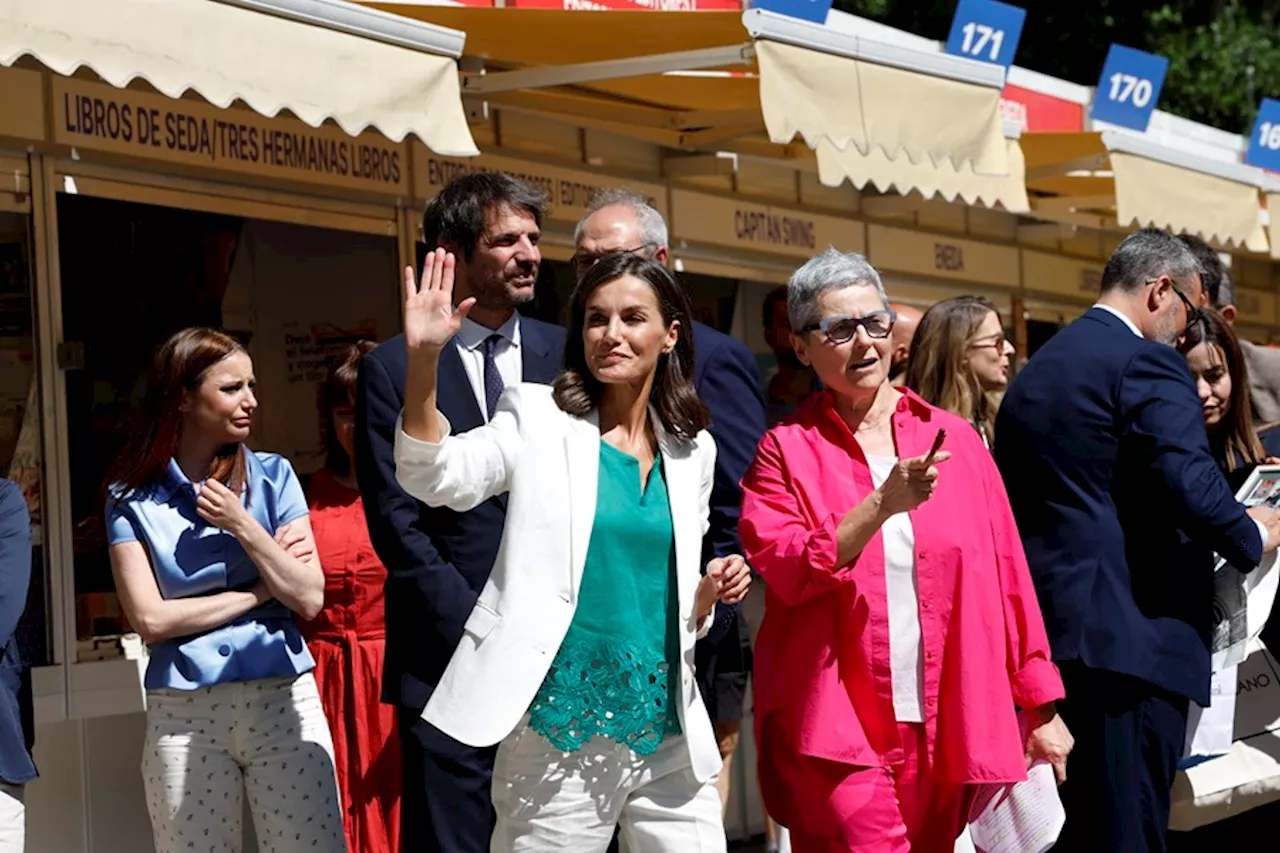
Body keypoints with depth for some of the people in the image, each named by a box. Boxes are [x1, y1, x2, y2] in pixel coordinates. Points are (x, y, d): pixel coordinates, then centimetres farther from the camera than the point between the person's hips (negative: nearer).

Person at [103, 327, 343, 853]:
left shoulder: (272, 476, 7)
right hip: (183, 715, -1)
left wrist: (244, 526, -8)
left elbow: (309, 599, 1)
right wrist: (259, 592, -3)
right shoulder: (132, 499, 2)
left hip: (282, 700, 1)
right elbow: (150, 619, -7)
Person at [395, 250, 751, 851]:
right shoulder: (539, 419, 1)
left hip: (668, 730, 4)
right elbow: (434, 478, -16)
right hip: (560, 731, -4)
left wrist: (710, 590, -3)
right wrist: (423, 357, -28)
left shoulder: (691, 450, 12)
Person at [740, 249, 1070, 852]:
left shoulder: (955, 439, 9)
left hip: (947, 729, 3)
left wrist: (1040, 708, 9)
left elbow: (1005, 576, 10)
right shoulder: (787, 450, 3)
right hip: (836, 732, -3)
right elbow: (785, 572, -10)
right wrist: (883, 504, -22)